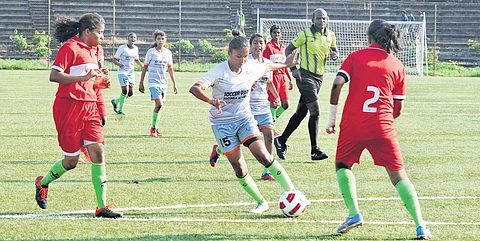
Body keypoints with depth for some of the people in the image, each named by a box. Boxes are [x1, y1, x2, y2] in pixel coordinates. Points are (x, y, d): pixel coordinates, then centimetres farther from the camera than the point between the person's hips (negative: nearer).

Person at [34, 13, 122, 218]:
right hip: (69, 107, -8)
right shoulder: (70, 48, -10)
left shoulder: (91, 50, 17)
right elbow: (54, 75, -19)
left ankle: (102, 207, -6)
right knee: (71, 160, 0)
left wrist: (99, 83, 8)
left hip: (89, 106, 8)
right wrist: (84, 77, -26)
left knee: (98, 153, -6)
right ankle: (42, 183, 30)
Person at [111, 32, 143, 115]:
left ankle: (116, 101, 27)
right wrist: (119, 64, -30)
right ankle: (120, 109, -3)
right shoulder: (122, 48, -9)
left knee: (130, 93, 3)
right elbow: (115, 59, -8)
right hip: (122, 72, -6)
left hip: (131, 72, 6)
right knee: (125, 90, -17)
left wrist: (143, 66, 7)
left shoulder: (136, 48, 9)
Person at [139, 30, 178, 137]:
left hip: (164, 83, 5)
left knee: (160, 106, 4)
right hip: (153, 82, -5)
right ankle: (153, 128, -7)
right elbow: (145, 67, 1)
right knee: (159, 104, -17)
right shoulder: (151, 52, -4)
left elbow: (170, 69, 16)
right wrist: (141, 83, -1)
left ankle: (155, 129, 14)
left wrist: (174, 84, 16)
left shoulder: (168, 52, 8)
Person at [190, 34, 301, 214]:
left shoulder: (251, 67, -4)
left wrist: (285, 64, 33)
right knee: (240, 169, -3)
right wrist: (211, 100, -52)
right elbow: (195, 88, -34)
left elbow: (266, 67, 22)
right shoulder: (218, 72, -19)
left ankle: (292, 193, -17)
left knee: (263, 156, -18)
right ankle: (261, 203, 13)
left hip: (244, 118, 2)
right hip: (222, 123, -2)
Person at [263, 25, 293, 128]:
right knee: (274, 103, -5)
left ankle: (273, 119, 21)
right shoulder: (268, 46, -4)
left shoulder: (283, 47, 14)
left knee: (286, 104, 0)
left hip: (282, 76, 6)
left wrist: (290, 79, 18)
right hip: (273, 76, -6)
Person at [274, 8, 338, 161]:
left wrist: (335, 55, -2)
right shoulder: (305, 34, -8)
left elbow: (334, 50, 23)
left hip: (319, 77, 7)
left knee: (301, 112, 12)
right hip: (305, 76, -7)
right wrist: (292, 68, -12)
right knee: (315, 111, -14)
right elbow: (288, 49, -2)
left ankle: (281, 141, 25)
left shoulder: (330, 35, 8)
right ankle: (314, 150, -10)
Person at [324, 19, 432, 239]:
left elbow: (337, 85, -6)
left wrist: (331, 118, 2)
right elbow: (398, 108, 9)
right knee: (398, 175, 6)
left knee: (343, 165, 23)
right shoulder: (397, 65, 9)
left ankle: (354, 213, 7)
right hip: (382, 127, 1)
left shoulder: (355, 57, 6)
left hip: (352, 124, -1)